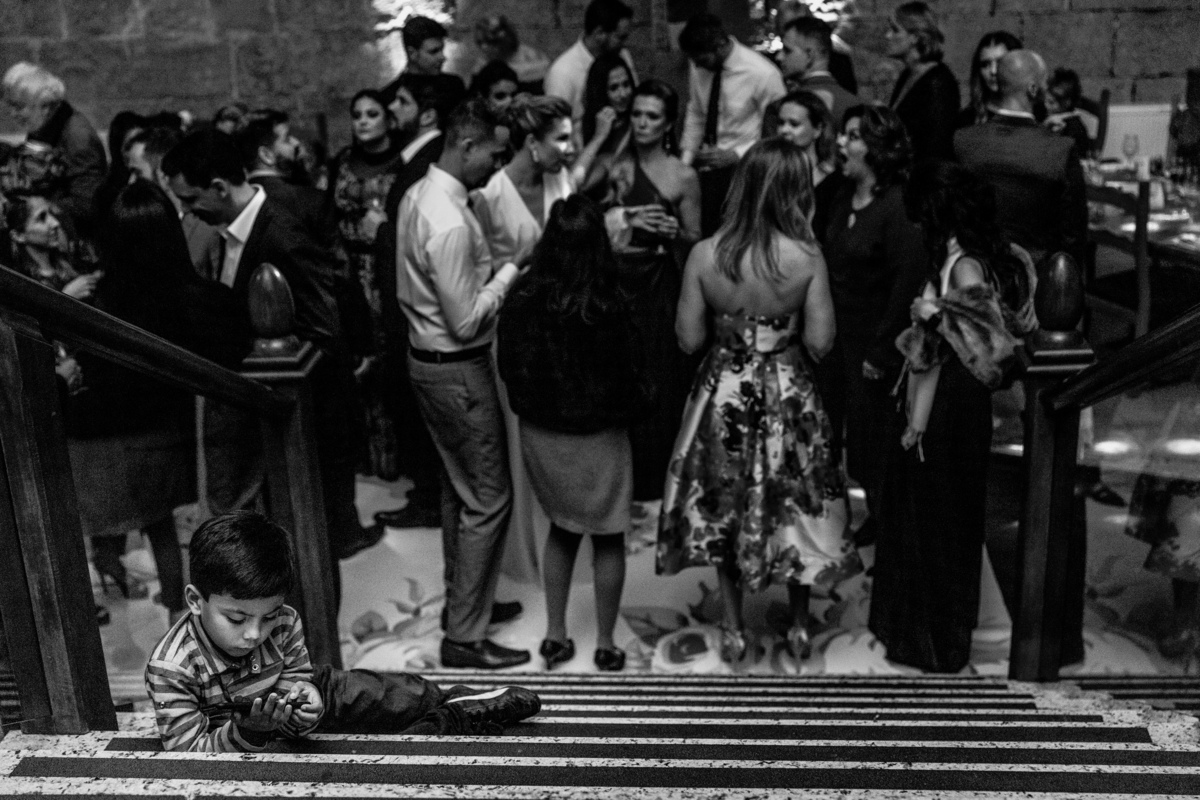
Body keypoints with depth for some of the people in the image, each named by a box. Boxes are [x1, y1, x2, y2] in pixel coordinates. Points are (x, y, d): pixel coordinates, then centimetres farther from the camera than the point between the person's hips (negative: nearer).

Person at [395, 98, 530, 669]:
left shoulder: (418, 194, 5)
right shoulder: (451, 224, -26)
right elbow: (467, 321, -24)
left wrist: (487, 269, 6)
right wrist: (509, 273, -12)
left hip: (427, 359, 10)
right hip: (457, 371, -10)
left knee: (458, 488, 21)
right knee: (488, 499, -1)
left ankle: (463, 601, 36)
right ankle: (464, 637, 8)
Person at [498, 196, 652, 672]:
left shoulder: (522, 297, -10)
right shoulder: (606, 307, -23)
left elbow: (510, 365, 1)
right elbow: (627, 375, -14)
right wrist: (635, 407, 6)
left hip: (539, 432, 4)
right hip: (598, 435, -4)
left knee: (562, 529, 22)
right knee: (608, 539, 13)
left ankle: (555, 636, 27)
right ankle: (605, 646, 23)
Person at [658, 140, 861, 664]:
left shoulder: (705, 254, -14)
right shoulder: (806, 257, -16)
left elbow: (688, 339, -8)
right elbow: (820, 342, -13)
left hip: (723, 394, 1)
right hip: (788, 396, 0)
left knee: (723, 507, 18)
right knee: (794, 505, 19)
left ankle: (733, 628, 27)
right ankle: (799, 626, 31)